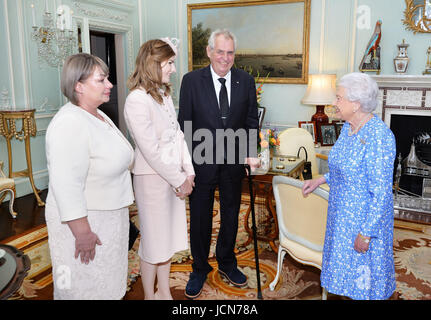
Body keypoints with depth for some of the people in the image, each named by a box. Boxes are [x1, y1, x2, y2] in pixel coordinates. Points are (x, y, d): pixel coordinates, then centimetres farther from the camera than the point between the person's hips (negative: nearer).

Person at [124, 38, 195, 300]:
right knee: (153, 240, 7)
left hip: (174, 178, 8)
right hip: (152, 178, -8)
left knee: (169, 237, 18)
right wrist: (179, 181, -13)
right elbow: (151, 151, -20)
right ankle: (150, 295, 29)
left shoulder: (164, 94, 9)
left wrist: (189, 172, 2)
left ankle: (164, 293, 35)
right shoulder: (137, 100, -18)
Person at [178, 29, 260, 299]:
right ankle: (200, 269, 31)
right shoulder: (192, 80, -6)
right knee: (200, 217, 10)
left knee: (231, 215, 17)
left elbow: (251, 120, 4)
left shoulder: (246, 80, 1)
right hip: (202, 162, -2)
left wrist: (251, 153, -8)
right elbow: (184, 124, -5)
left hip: (234, 162, 3)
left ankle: (227, 263, 39)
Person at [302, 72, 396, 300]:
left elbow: (381, 193, -23)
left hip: (365, 219, -8)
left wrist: (366, 233, -21)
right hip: (342, 214, 8)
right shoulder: (348, 127, 2)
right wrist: (321, 180, 9)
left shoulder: (379, 136, -25)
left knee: (363, 274, 11)